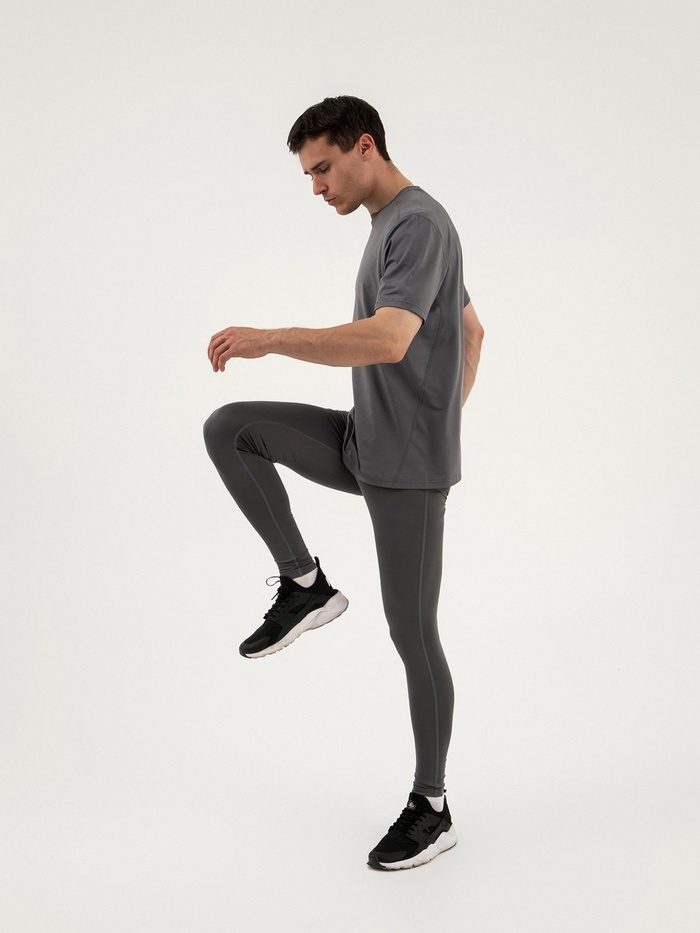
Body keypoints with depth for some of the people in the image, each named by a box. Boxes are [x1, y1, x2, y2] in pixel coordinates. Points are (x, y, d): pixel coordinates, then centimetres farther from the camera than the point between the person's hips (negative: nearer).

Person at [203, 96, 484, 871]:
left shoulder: (419, 226, -16)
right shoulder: (396, 229, 15)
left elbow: (389, 341, -31)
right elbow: (471, 330, 25)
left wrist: (268, 339, -27)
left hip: (407, 465, -9)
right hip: (362, 443, 9)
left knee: (411, 632, -1)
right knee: (228, 430, -6)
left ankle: (430, 805, 15)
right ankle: (304, 584, 1)